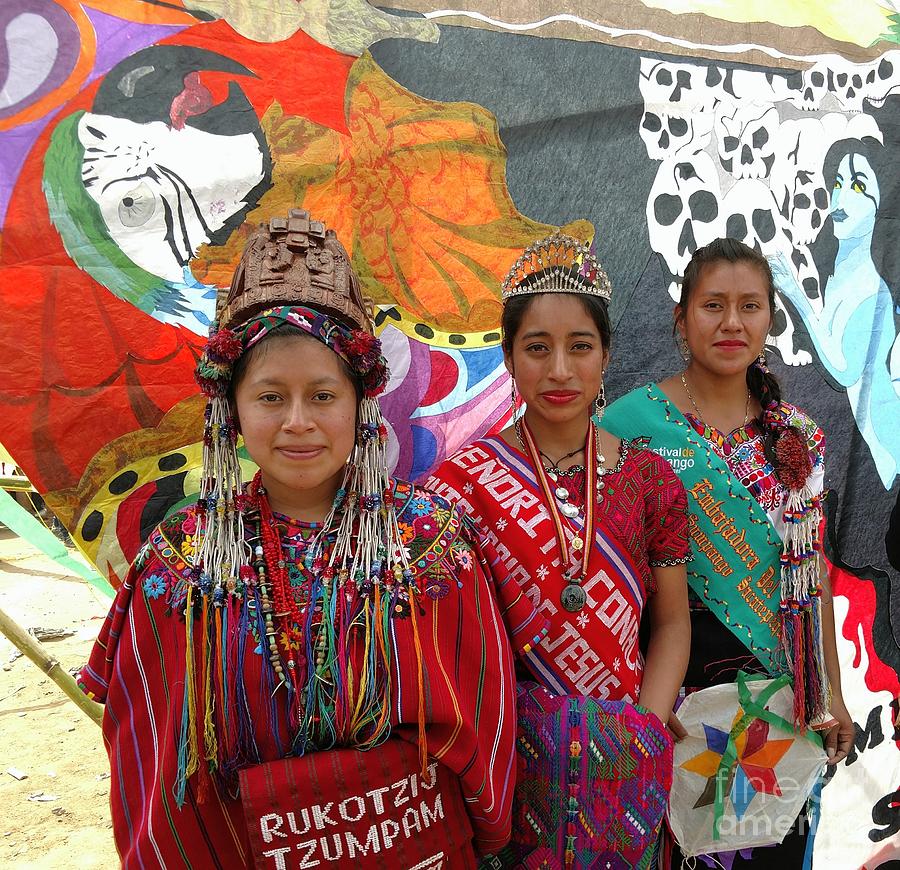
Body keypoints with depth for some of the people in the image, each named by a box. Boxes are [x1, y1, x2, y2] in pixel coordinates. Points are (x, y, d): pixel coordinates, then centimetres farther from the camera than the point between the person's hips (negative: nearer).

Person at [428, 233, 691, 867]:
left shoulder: (651, 477, -3)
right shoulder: (463, 481, -9)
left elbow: (671, 622, 2)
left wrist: (645, 731, -9)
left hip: (623, 767, 2)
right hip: (510, 748, -2)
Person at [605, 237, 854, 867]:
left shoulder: (798, 435, 2)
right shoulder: (632, 420, -11)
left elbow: (812, 572, 7)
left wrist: (832, 690, 8)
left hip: (781, 677, 4)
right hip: (672, 670, -3)